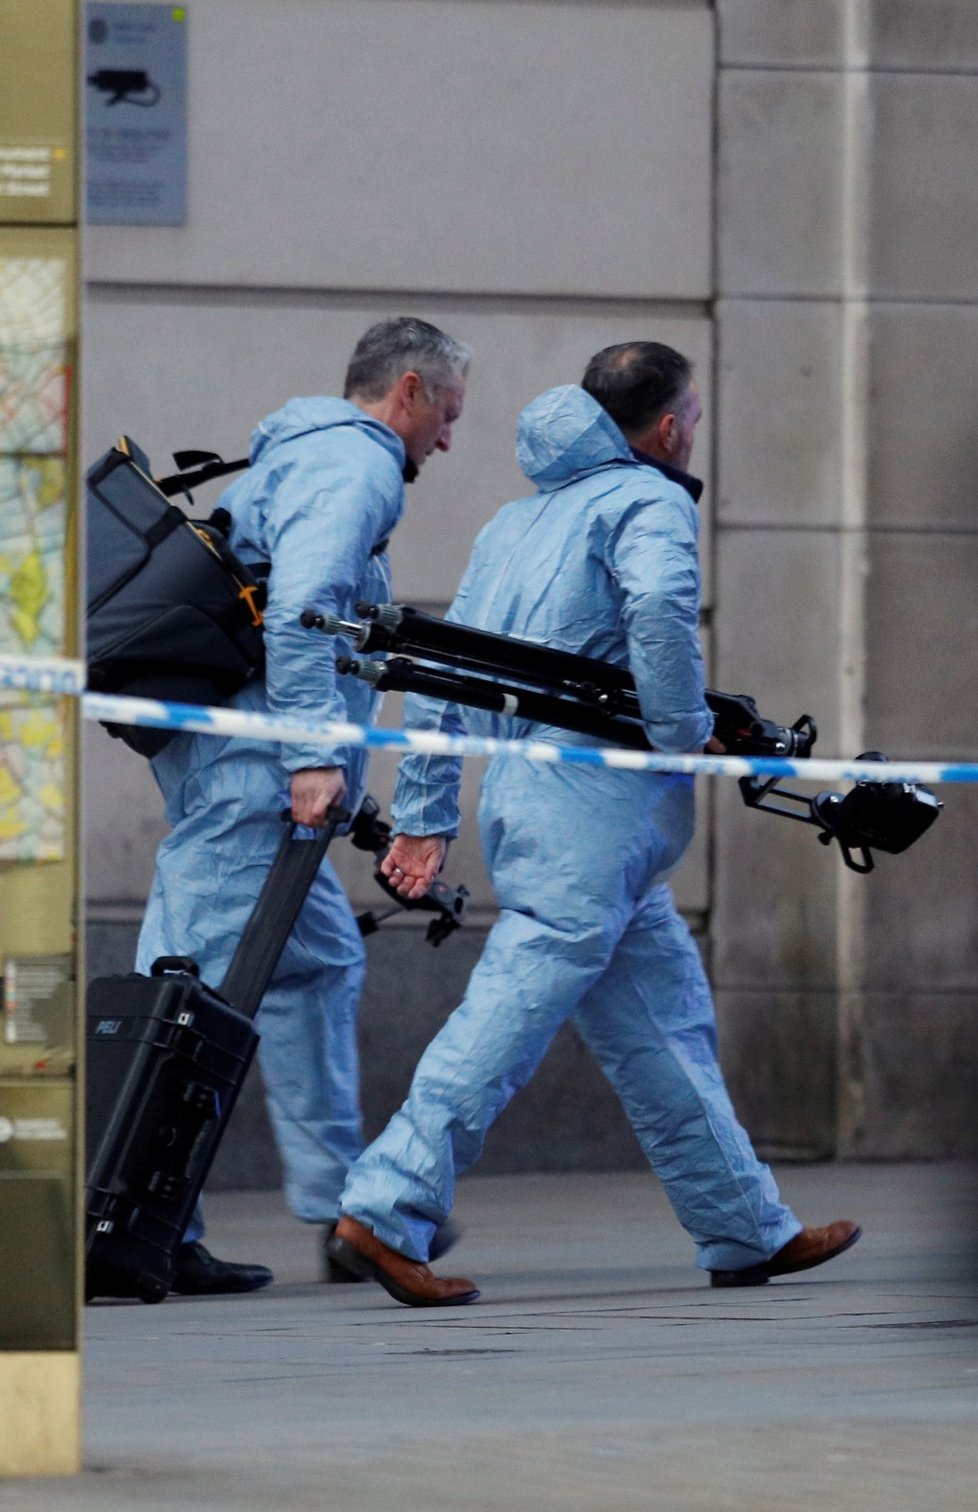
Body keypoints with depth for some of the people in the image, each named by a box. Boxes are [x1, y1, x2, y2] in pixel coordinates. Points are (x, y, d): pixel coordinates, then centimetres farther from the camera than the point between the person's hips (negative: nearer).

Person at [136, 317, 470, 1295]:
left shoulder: (299, 457, 25)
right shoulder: (354, 466, -7)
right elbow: (299, 606, -20)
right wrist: (312, 754, -23)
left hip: (237, 762, 10)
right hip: (251, 763, -10)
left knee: (321, 962, 13)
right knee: (203, 982, -11)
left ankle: (342, 1205, 15)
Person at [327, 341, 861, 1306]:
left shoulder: (517, 520, 24)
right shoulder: (649, 500, -1)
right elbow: (659, 604, -24)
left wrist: (423, 814, 22)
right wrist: (686, 732, -13)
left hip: (517, 789, 9)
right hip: (592, 796, -9)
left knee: (665, 1020, 12)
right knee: (513, 1010, -12)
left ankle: (745, 1232, 16)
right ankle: (384, 1213, -17)